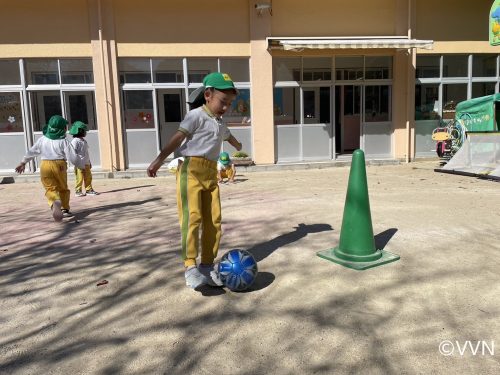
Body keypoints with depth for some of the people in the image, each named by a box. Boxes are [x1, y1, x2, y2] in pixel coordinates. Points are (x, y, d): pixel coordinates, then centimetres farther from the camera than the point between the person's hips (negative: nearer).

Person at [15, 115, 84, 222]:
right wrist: (82, 164, 9)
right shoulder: (64, 142, -5)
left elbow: (32, 152, 19)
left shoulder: (42, 139, 8)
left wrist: (23, 162, 32)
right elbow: (73, 157, -9)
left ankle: (55, 203, -36)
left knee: (50, 189, -4)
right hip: (59, 165, -2)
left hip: (45, 166, 2)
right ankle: (65, 209, 23)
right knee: (63, 188, 16)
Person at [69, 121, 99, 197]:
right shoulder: (75, 141, -11)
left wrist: (89, 162, 22)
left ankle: (89, 190, 18)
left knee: (88, 177, 11)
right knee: (80, 178, -3)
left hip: (86, 163, 8)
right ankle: (78, 191, 5)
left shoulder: (84, 141, 16)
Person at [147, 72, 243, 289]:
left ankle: (207, 265, 11)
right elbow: (178, 138, -14)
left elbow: (229, 137, 47)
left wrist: (239, 147, 68)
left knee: (213, 220, 3)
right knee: (192, 217, -16)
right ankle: (190, 267, -15)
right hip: (191, 170, -8)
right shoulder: (196, 116, -3)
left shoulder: (220, 124, 23)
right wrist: (159, 160, -24)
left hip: (211, 173, 8)